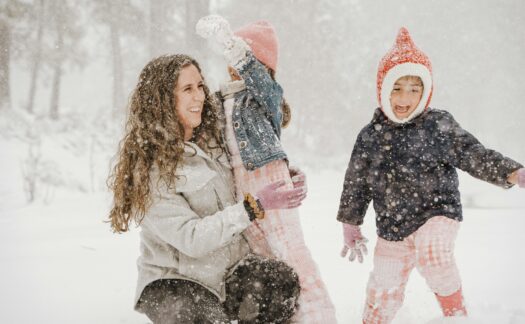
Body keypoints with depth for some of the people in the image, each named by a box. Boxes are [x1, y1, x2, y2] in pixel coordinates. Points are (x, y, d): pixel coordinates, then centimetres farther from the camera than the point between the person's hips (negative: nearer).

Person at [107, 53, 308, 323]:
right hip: (173, 281, -6)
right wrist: (253, 207, -25)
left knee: (284, 283, -22)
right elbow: (192, 239, -22)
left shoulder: (209, 139, 5)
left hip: (228, 269, 6)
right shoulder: (150, 168, -16)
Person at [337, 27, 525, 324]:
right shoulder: (370, 137, 0)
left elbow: (475, 155, -5)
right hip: (392, 228, 4)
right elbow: (356, 184, 11)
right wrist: (351, 225, 16)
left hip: (437, 212, -3)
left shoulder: (440, 125, -7)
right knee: (383, 293, 7)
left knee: (433, 252, -34)